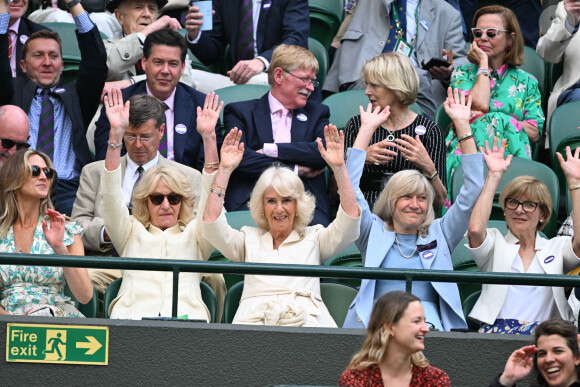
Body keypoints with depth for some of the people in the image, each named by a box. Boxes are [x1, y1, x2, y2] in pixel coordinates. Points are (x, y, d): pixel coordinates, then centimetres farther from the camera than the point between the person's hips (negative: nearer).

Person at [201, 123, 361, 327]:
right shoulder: (249, 239, 28)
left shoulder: (314, 238, 25)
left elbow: (349, 222, 8)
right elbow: (211, 227, 11)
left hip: (305, 322, 0)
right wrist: (225, 169, 7)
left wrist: (339, 168, 0)